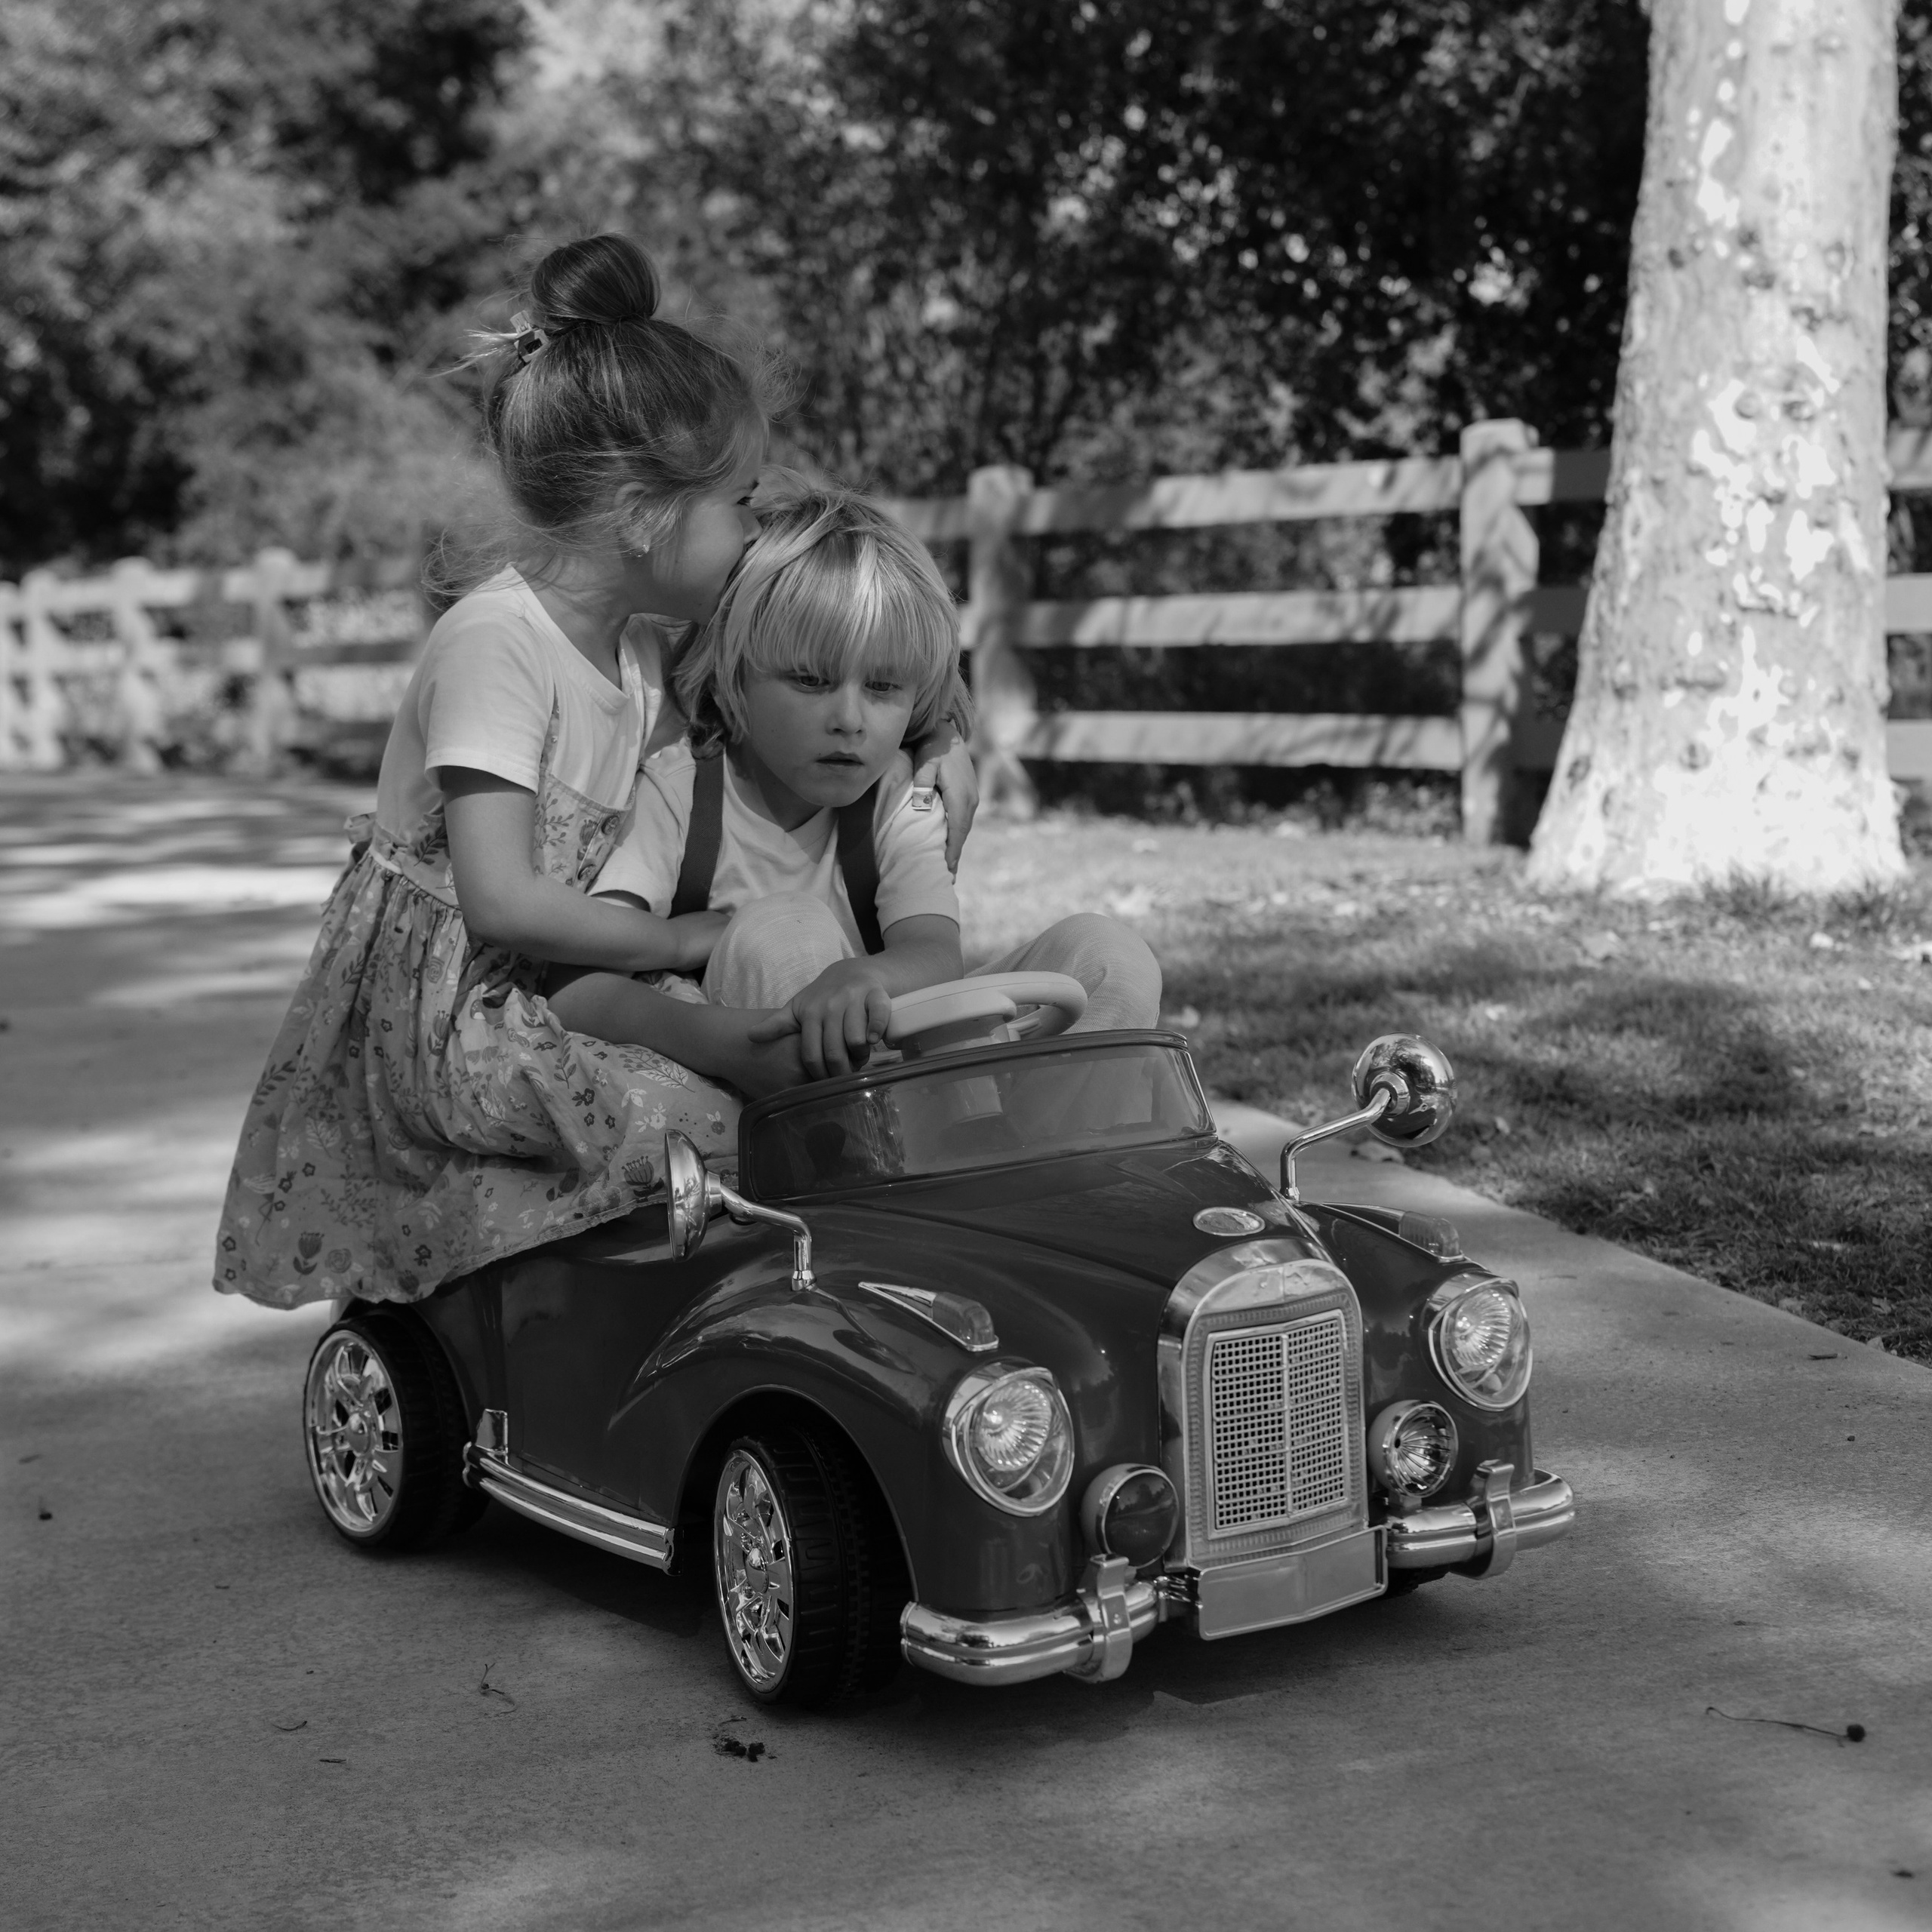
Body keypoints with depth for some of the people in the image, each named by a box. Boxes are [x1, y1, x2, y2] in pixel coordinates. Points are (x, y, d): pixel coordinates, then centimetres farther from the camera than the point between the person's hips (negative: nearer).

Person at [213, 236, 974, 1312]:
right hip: (447, 1025, -8)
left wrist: (936, 736, 2)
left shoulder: (646, 638, 4)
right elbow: (502, 898, -28)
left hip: (554, 1002, 8)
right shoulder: (496, 646, -21)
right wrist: (688, 939, -19)